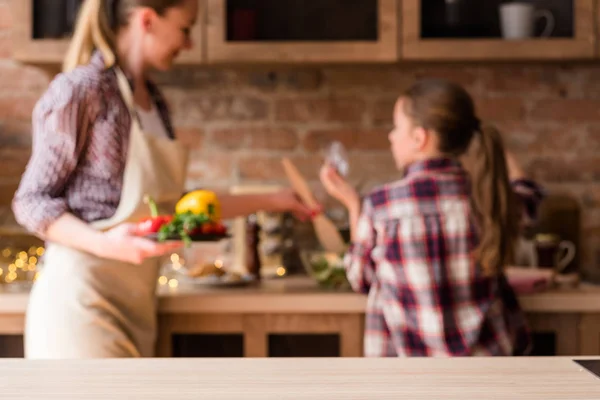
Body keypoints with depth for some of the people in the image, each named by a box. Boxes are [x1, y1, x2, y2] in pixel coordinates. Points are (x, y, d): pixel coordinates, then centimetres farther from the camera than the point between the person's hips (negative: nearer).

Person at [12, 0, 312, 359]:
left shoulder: (154, 102, 13)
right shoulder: (80, 90, -9)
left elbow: (172, 204, 19)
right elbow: (32, 201, -8)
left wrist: (269, 201, 24)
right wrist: (104, 244, -25)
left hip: (136, 300, 8)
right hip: (84, 298, -8)